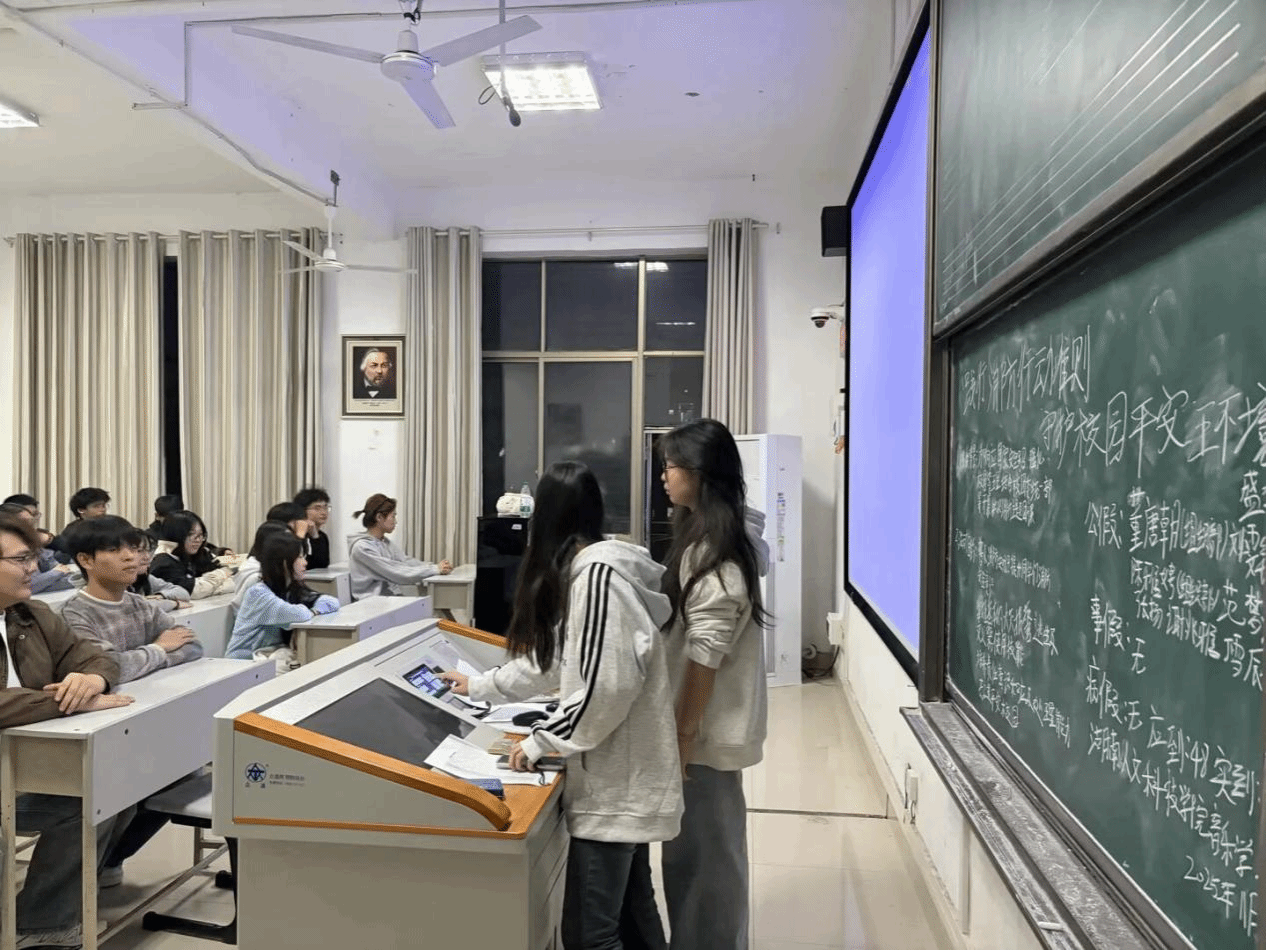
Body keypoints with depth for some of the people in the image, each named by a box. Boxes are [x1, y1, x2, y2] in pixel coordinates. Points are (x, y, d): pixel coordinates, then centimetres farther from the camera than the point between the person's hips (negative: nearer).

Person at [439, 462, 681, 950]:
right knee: (632, 910, 21)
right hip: (623, 774, 10)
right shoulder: (586, 569, 11)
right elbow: (552, 657, 20)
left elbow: (606, 684, -25)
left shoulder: (598, 572, -21)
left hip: (614, 778, -10)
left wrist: (542, 741, -13)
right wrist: (478, 687, 28)